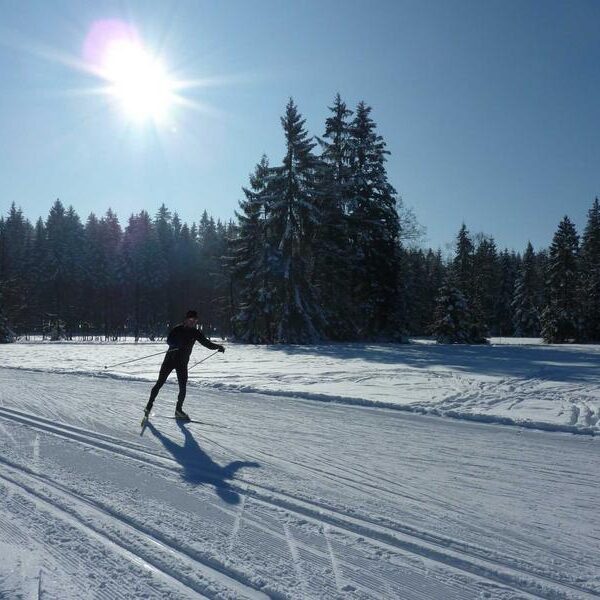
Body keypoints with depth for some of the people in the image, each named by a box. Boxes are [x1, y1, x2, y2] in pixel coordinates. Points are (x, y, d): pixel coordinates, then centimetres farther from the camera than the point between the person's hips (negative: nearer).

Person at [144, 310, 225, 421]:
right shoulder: (177, 329, -7)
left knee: (183, 388, -4)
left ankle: (178, 410, 10)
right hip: (170, 359, -3)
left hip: (182, 363, 3)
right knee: (160, 383, 0)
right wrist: (179, 344, -36)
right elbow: (169, 340, -19)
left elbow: (206, 343, 5)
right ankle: (149, 406, 12)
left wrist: (217, 346, -11)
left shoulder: (195, 333, 3)